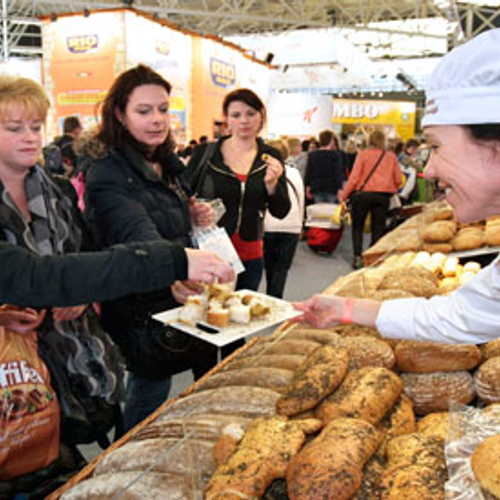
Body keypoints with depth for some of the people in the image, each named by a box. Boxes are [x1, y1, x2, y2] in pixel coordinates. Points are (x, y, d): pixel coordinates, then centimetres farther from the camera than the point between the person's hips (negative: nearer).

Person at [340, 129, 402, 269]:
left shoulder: (363, 154, -1)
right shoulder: (391, 156, 7)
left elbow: (354, 177, -6)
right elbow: (398, 180, 6)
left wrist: (344, 195, -2)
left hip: (364, 193, -2)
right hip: (383, 196, 2)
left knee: (357, 226, 13)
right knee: (378, 228, 8)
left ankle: (357, 256, 6)